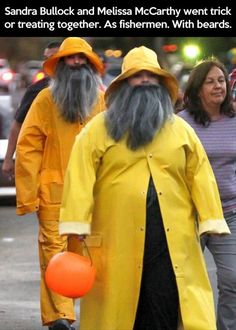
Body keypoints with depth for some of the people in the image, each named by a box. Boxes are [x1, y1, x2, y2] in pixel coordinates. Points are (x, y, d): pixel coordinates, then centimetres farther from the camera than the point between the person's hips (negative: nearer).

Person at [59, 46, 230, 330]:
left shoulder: (180, 129, 15)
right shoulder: (99, 129, 5)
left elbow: (200, 176, 10)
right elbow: (81, 176, -3)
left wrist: (210, 221, 0)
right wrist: (77, 227, -12)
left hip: (173, 242, 1)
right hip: (117, 241, -1)